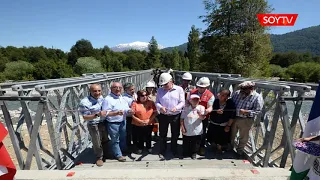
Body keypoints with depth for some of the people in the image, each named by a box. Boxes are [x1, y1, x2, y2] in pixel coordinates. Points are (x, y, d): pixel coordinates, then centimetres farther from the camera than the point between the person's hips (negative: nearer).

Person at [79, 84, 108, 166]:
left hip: (104, 123, 5)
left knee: (105, 140, 23)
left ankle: (105, 154, 50)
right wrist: (97, 115, -34)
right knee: (97, 143, 13)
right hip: (94, 126, -5)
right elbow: (85, 117, -21)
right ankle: (99, 158, 40)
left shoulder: (101, 97, -7)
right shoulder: (84, 102, -24)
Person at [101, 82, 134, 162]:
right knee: (115, 140, 12)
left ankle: (123, 150, 48)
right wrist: (116, 113, -33)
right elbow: (105, 113, -22)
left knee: (123, 138, 25)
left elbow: (126, 108, 11)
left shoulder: (122, 98, 6)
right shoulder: (108, 99, -18)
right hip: (113, 124, -7)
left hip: (123, 122, 7)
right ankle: (118, 155, 31)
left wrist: (129, 111, -12)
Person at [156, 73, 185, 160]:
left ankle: (174, 150, 39)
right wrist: (160, 107, -22)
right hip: (163, 116, 1)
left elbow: (182, 102, -6)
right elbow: (157, 102, 0)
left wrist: (176, 108, -25)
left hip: (176, 116, 0)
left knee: (175, 134, 16)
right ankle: (162, 152, 30)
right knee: (163, 135, 11)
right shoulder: (160, 90, 0)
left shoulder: (179, 89, -5)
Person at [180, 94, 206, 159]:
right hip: (187, 131, 0)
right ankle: (185, 153, 38)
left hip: (197, 131, 0)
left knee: (195, 143, 15)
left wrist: (200, 114, -36)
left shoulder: (201, 107, -3)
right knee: (186, 143, 14)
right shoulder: (186, 108, -3)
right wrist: (182, 127, -6)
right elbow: (182, 118, 0)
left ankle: (194, 154, 39)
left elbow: (203, 118, -16)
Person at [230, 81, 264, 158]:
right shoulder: (237, 93, -3)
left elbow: (258, 110, -15)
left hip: (246, 120, -3)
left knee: (243, 137, 16)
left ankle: (240, 150, 40)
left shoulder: (257, 97, -14)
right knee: (231, 135, 20)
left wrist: (246, 112, -26)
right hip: (233, 118, 4)